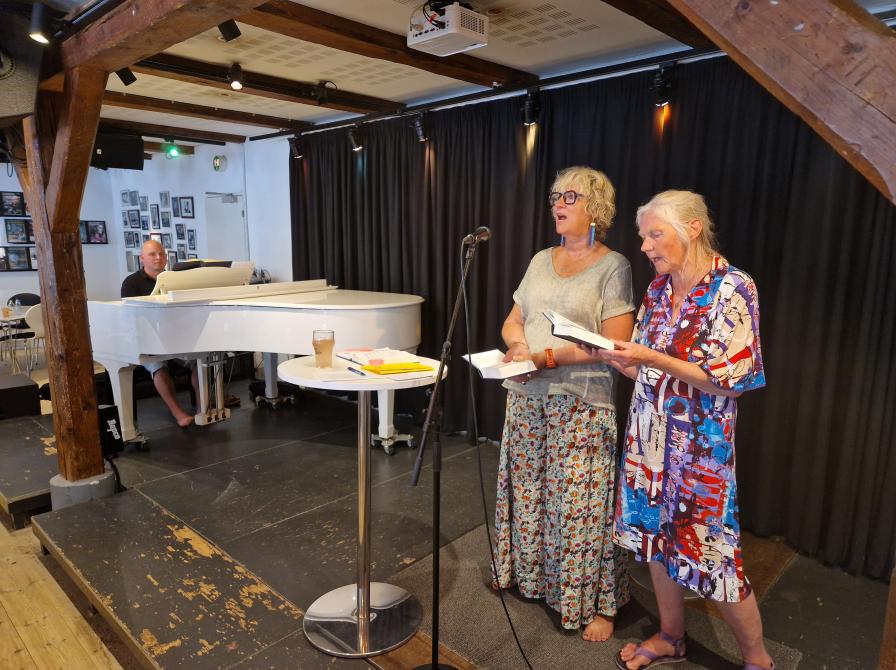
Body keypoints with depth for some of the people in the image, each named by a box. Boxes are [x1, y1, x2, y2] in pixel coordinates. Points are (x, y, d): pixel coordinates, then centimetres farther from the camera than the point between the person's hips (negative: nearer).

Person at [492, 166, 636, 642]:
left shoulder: (612, 266, -6)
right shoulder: (541, 259, 11)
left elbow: (614, 343, -14)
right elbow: (513, 321, 13)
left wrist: (549, 357, -21)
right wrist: (518, 344, -9)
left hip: (580, 403, -5)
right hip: (526, 398, 6)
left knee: (580, 504, 1)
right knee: (526, 490, 14)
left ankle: (597, 602, 21)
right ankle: (528, 573, 36)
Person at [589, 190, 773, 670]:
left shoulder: (732, 289, -15)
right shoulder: (659, 287, 5)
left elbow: (729, 380, -17)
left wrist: (653, 358, -24)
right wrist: (611, 354, -8)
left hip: (700, 442, -6)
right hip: (650, 433, 7)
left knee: (709, 552, 4)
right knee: (657, 537, 17)